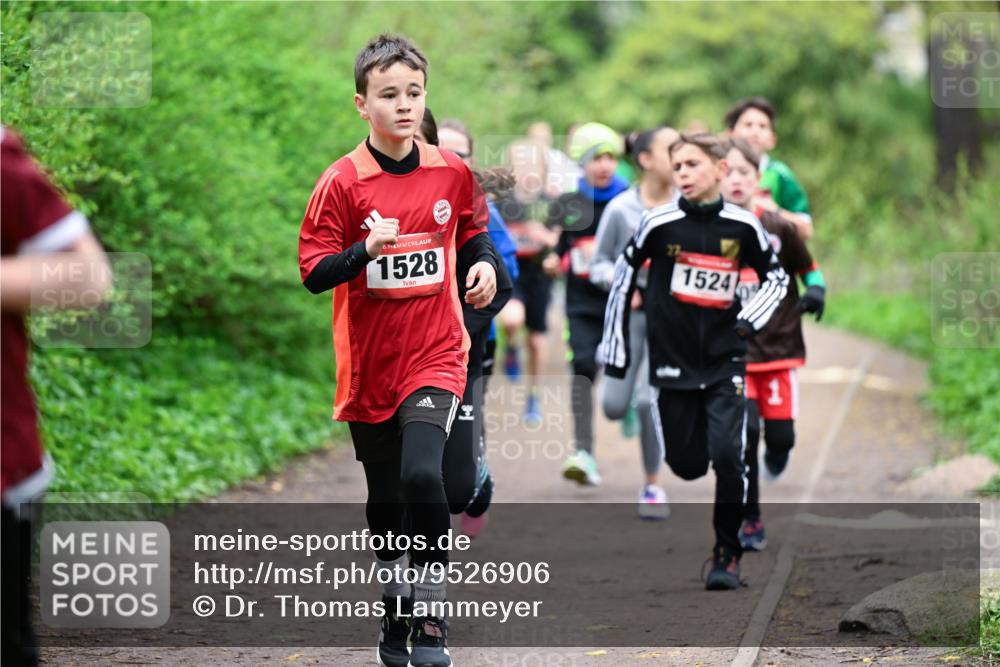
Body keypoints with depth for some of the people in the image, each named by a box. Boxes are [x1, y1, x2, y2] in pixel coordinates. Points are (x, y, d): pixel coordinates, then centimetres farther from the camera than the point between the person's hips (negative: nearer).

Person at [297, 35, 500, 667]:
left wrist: (485, 262, -2)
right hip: (369, 365, 1)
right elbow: (314, 273, -10)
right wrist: (366, 249, -26)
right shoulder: (342, 182, -8)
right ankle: (397, 614, 33)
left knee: (422, 476, -22)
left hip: (435, 357, -1)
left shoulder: (451, 171, -1)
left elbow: (474, 228, 18)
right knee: (386, 504, 12)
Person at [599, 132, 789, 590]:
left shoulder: (743, 226, -2)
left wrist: (751, 319, -4)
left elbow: (777, 278, 13)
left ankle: (727, 553, 1)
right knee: (686, 466, 3)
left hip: (725, 363, -1)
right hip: (673, 361, 1)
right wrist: (615, 347, 8)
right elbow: (623, 276, 7)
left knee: (727, 456, -15)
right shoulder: (658, 223, -5)